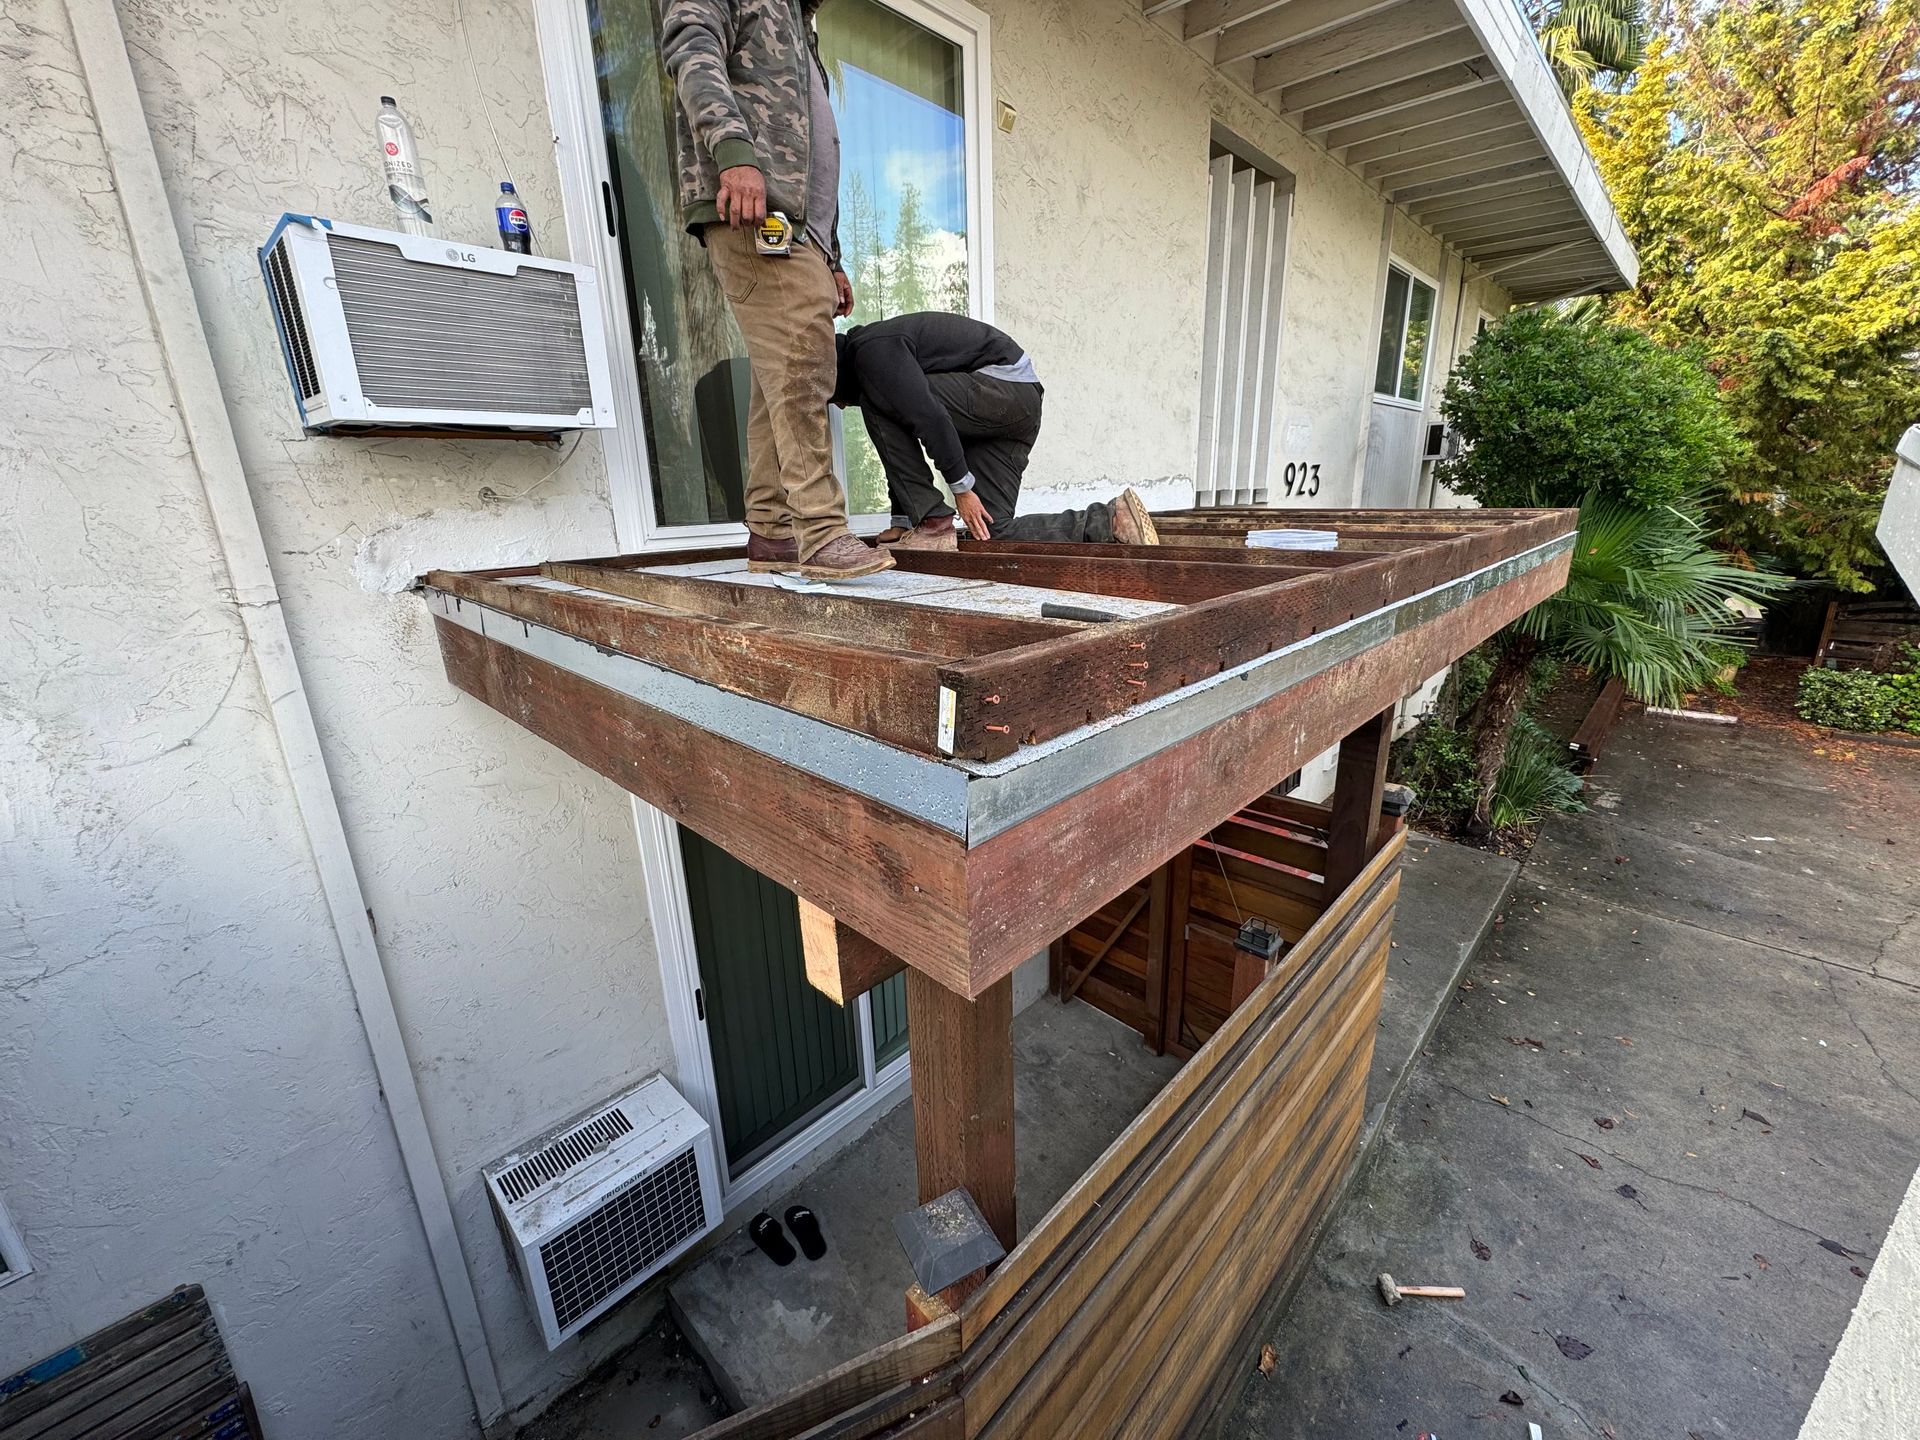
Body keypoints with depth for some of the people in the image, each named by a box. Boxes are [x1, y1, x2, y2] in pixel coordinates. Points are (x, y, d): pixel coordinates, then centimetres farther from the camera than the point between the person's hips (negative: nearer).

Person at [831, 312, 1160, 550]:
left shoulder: (873, 349, -9)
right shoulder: (876, 348, 24)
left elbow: (930, 416, -22)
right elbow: (900, 443, 25)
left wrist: (961, 488, -16)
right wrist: (900, 524, 23)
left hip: (1006, 386, -10)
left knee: (878, 403, -12)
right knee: (992, 533, 1)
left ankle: (934, 525, -12)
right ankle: (1110, 520, -3)